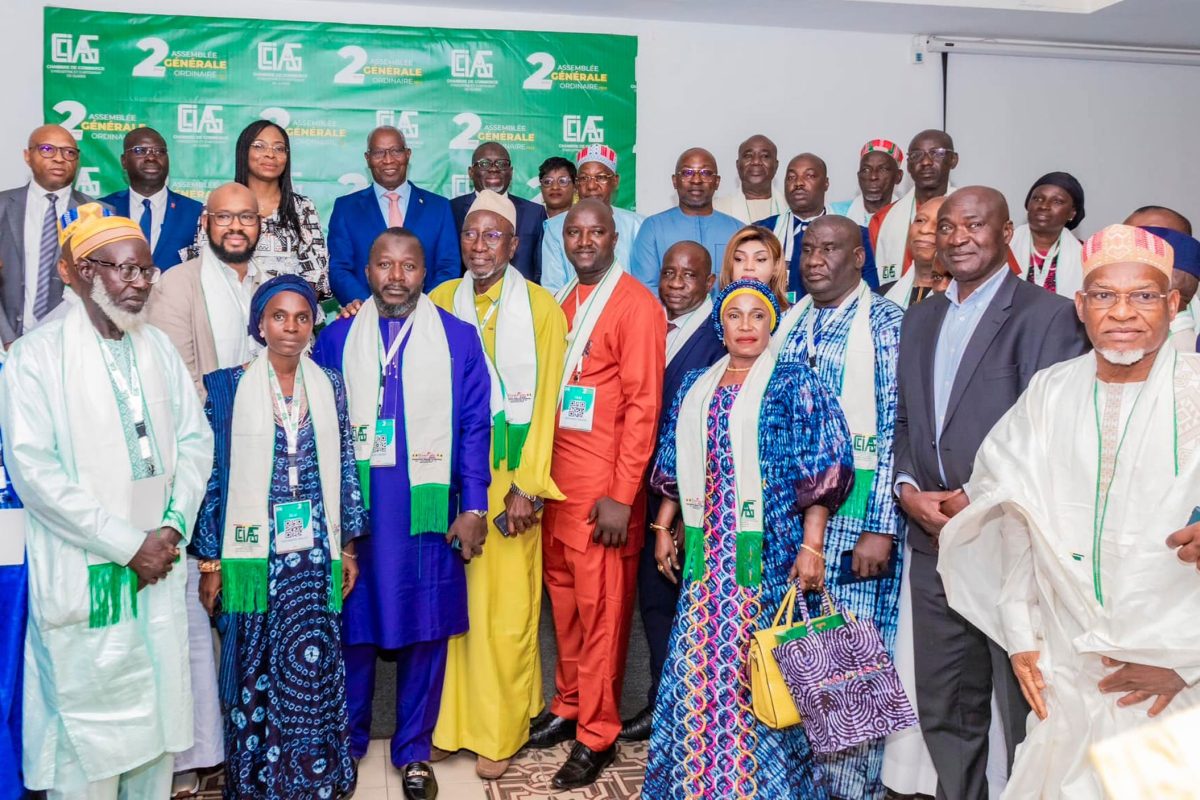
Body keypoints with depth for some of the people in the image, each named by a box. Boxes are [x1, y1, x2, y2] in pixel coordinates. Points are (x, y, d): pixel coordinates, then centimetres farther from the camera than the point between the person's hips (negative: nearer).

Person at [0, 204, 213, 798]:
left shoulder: (159, 348, 9)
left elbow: (194, 440, 10)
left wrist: (173, 529, -4)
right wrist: (128, 544, -14)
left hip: (159, 568, 5)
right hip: (85, 576, -4)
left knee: (159, 714, 11)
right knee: (89, 726, 3)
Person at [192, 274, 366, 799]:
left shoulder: (330, 385, 5)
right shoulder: (229, 387, -2)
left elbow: (345, 470, 8)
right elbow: (212, 475, -3)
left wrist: (348, 545, 7)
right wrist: (210, 562, -3)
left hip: (315, 555, 2)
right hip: (255, 555, -2)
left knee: (314, 668, 5)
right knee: (255, 669, 7)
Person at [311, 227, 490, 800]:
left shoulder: (459, 338, 2)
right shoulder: (336, 339, 6)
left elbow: (474, 426, 1)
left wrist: (473, 506, -4)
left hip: (428, 510, -1)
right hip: (352, 509, 1)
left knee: (425, 629, 7)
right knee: (352, 624, 10)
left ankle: (414, 750, 24)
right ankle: (347, 741, 30)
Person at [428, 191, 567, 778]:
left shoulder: (541, 307, -2)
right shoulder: (441, 301, 6)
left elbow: (544, 399, -5)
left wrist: (527, 486, -11)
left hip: (511, 468, -2)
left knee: (506, 604, 1)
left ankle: (499, 730, 15)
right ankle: (453, 716, 22)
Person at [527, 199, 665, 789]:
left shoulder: (637, 306, -9)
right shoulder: (559, 302, 13)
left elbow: (643, 406, -13)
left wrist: (622, 496, -16)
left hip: (604, 484, -6)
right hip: (556, 475, 7)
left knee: (600, 607, 2)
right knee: (562, 595, 14)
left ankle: (597, 735, 15)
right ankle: (569, 705, 30)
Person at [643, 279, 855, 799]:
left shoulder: (794, 384, -3)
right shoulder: (697, 387, 12)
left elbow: (820, 473, -8)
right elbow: (677, 468, 17)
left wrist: (811, 546, -14)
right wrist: (663, 527, 12)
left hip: (767, 550, -4)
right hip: (707, 548, 4)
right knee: (699, 657, 8)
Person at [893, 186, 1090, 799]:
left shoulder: (1048, 315, -6)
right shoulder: (920, 319, 15)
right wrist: (908, 489, 1)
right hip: (935, 544, 6)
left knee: (1027, 713, 5)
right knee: (944, 711, 16)